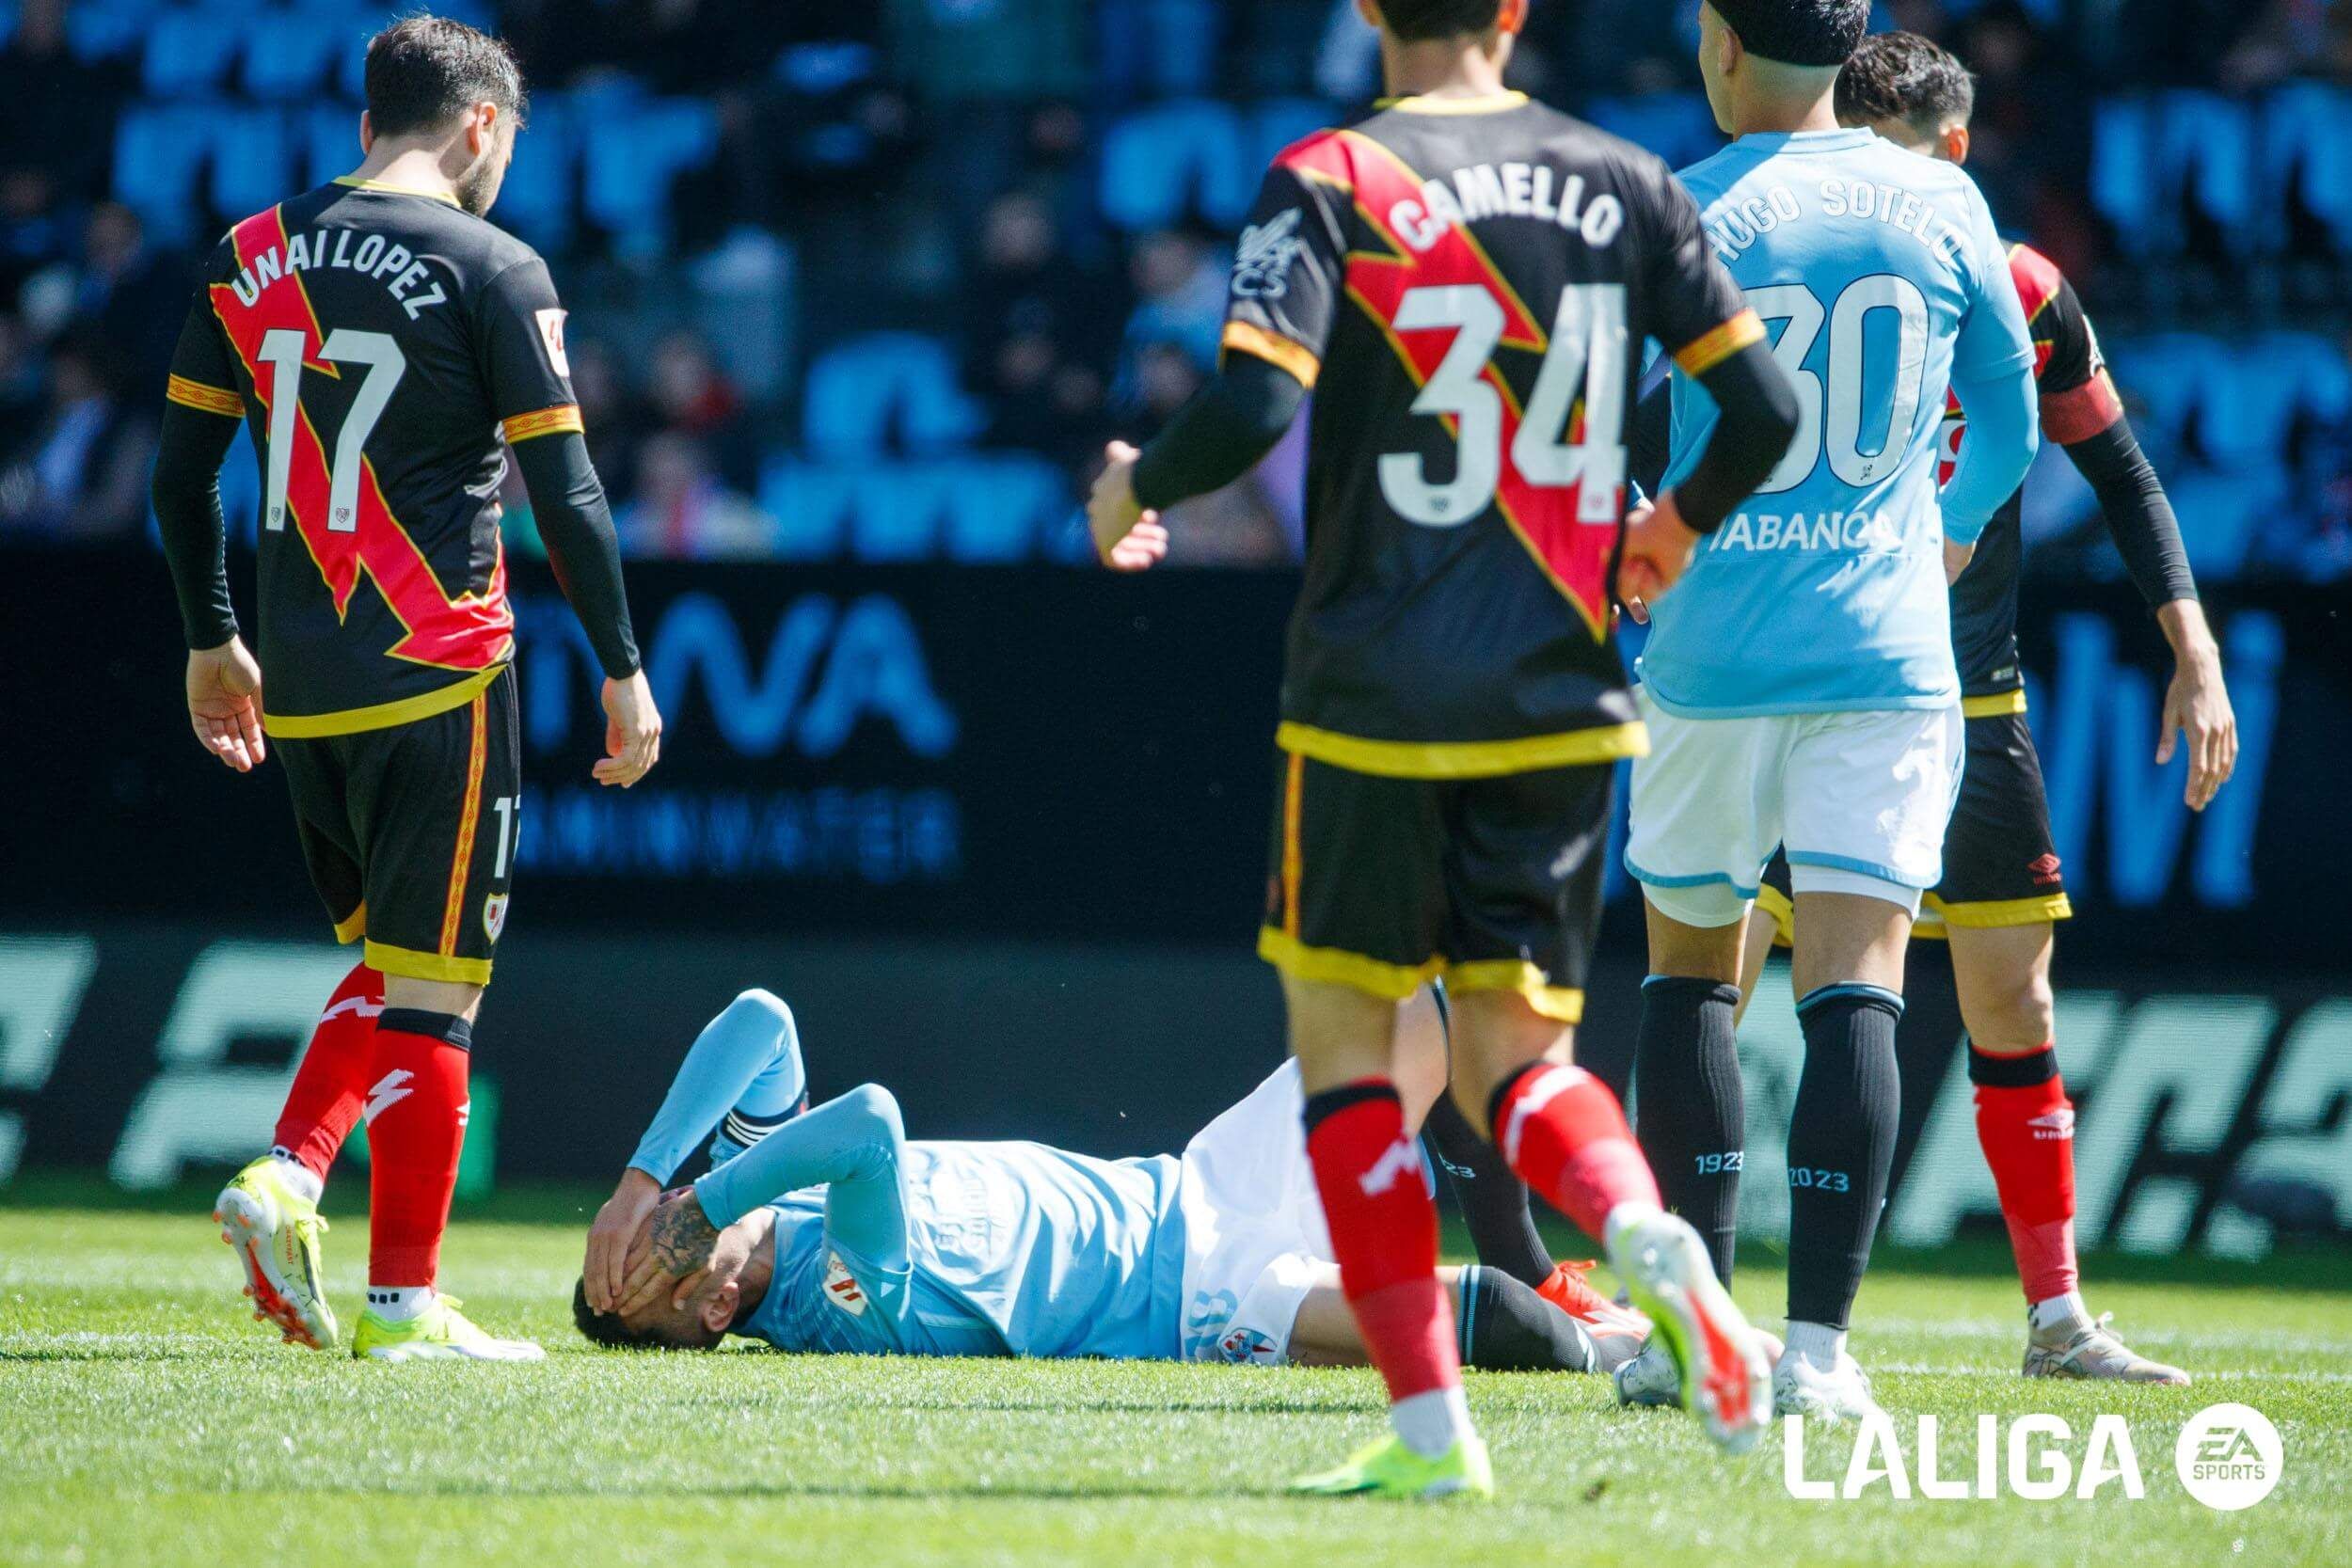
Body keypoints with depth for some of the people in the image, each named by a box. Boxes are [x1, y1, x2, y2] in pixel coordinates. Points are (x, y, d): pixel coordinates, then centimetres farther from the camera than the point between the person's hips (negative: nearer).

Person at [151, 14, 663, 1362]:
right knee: (433, 979, 0)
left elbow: (182, 469, 11)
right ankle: (405, 1298, 1)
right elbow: (564, 493, -9)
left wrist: (213, 642, 22)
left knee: (393, 954, 19)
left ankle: (289, 1176, -2)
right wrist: (625, 668, -1)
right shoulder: (491, 271, -7)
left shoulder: (252, 259, 9)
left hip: (296, 682, 6)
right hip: (434, 672, -6)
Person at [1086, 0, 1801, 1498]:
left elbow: (1249, 408, -17)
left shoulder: (1330, 181, -6)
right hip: (1561, 695, 3)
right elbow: (1766, 409, 4)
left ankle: (1429, 1420, 1)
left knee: (1344, 1036, 9)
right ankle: (1649, 1238, -23)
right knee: (1515, 1052, 10)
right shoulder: (1624, 183, 5)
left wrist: (1132, 490, 4)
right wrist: (1677, 526, 25)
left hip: (1376, 693, -3)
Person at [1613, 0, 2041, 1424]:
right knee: (1855, 985, -3)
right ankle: (1819, 1343, -14)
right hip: (1889, 653, 1)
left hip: (1711, 654, -1)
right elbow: (2010, 414, 14)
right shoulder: (1942, 206, 2)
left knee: (1691, 972, 14)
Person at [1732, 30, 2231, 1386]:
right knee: (1710, 983, -12)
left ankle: (2058, 1319, 15)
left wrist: (2195, 651, 3)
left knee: (2013, 1003, 6)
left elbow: (2121, 470, 10)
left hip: (1970, 703, 3)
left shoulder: (2022, 296, 0)